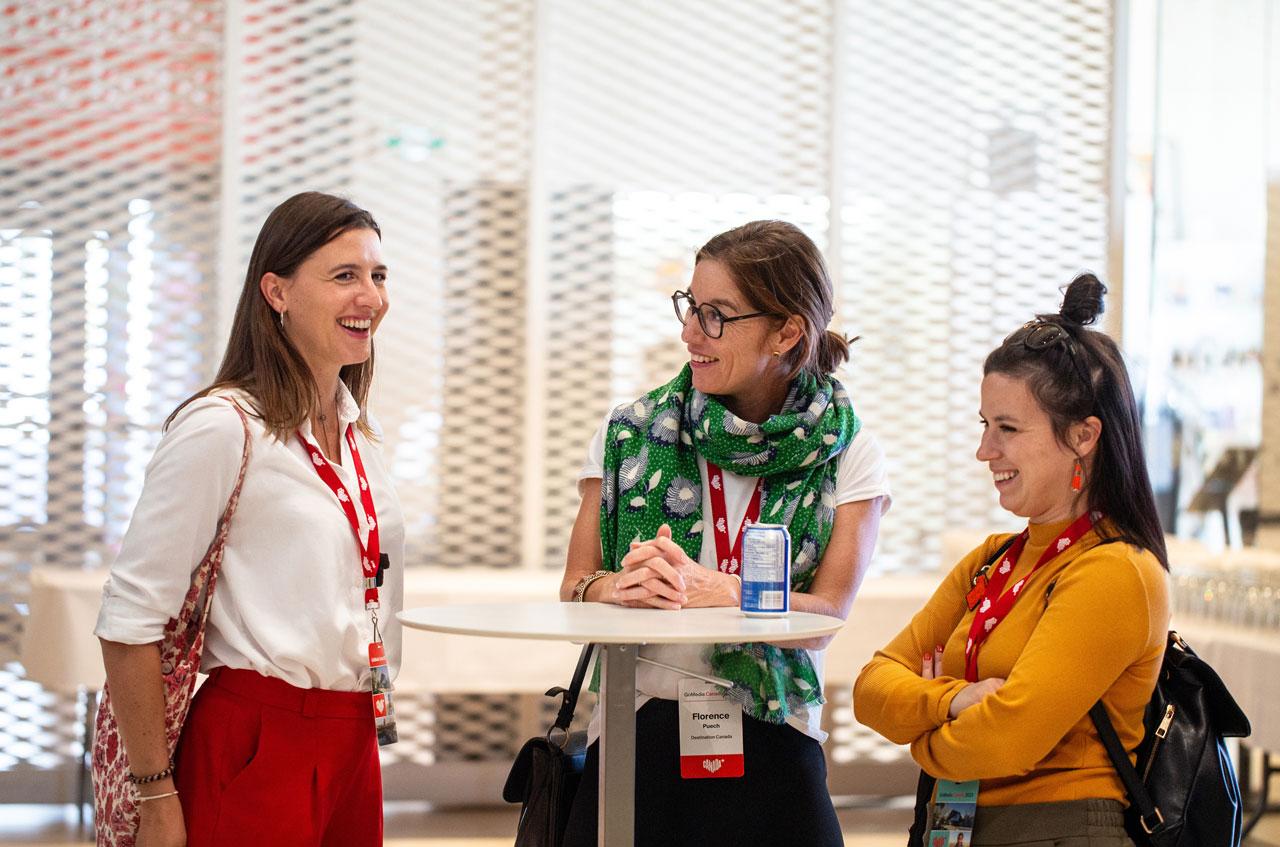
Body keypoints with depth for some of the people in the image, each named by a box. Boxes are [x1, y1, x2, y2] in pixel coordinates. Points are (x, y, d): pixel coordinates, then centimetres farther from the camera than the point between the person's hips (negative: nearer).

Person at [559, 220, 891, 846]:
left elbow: (827, 611, -9)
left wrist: (709, 589, -27)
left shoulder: (849, 454, 2)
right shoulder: (630, 432, 6)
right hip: (635, 736, 1)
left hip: (770, 745, -1)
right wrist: (619, 587, -20)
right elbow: (575, 587, 4)